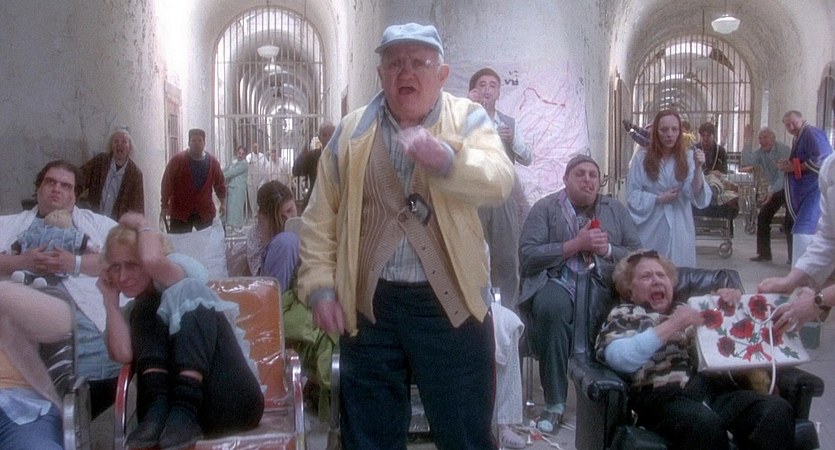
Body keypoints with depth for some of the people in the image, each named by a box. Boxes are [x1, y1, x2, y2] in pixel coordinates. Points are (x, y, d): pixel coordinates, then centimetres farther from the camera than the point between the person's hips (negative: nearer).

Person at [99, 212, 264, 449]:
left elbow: (152, 260, -20)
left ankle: (185, 412, -31)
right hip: (173, 401, 4)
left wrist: (143, 225, 0)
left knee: (193, 302, -19)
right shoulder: (133, 311, 18)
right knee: (145, 308, -6)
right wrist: (111, 300, 3)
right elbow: (123, 354, -4)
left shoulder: (179, 271, 6)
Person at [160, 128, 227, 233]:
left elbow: (220, 184, 11)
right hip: (180, 212, -3)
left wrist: (223, 202, 5)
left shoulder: (213, 162, 3)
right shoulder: (177, 160, -7)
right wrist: (165, 205, -9)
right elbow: (167, 183, -7)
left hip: (205, 212, 3)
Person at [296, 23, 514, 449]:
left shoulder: (468, 119, 1)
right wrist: (320, 285, -1)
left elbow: (499, 180, -18)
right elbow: (320, 217, 8)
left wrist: (446, 158, -35)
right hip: (369, 304, 2)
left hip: (449, 302, -2)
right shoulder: (352, 131, 6)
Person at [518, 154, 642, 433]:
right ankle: (554, 402, -23)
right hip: (559, 282, -2)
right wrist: (575, 244, -11)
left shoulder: (616, 210, 18)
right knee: (550, 308, -37)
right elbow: (528, 256, -6)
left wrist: (607, 249, -6)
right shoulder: (545, 208, 7)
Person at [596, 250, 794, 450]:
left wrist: (733, 303, 13)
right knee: (705, 424, -38)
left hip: (715, 387, 5)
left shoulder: (692, 308, 32)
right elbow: (619, 359, -4)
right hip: (664, 393, -5)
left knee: (778, 410, -25)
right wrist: (673, 325, -8)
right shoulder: (623, 315, 18)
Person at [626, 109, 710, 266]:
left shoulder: (687, 157, 2)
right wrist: (658, 199, -11)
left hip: (679, 230, 1)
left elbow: (695, 194, -8)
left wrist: (697, 168, -22)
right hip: (651, 229, -1)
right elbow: (632, 195, -2)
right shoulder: (642, 157, -1)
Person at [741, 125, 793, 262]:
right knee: (762, 217, 1)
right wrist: (747, 142, -24)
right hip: (774, 189, 7)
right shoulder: (760, 152, -2)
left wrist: (771, 192, -32)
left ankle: (793, 256, -4)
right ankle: (764, 253, 9)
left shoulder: (783, 149, -20)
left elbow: (783, 174, -26)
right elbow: (745, 161, -18)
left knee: (788, 222, -12)